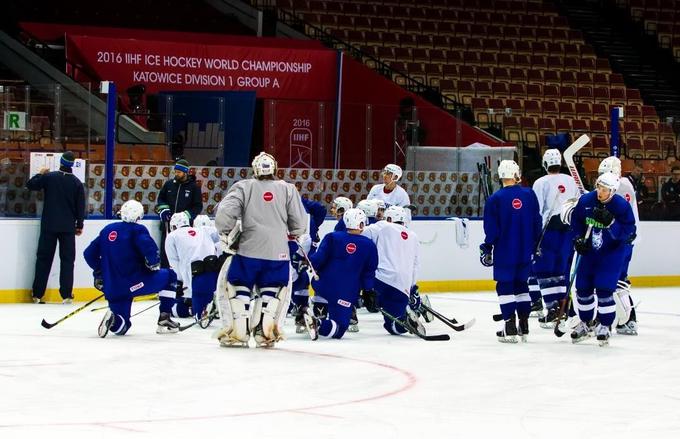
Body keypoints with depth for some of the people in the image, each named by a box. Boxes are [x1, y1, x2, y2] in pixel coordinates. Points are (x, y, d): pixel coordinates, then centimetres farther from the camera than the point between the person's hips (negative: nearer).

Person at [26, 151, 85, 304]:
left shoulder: (49, 177, -6)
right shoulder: (76, 182, -2)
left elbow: (30, 185, 0)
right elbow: (80, 206, 1)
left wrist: (40, 174, 18)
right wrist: (79, 225, 11)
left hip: (49, 225, 0)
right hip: (68, 227, 0)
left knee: (44, 258, 6)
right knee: (67, 260, 6)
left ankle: (37, 294, 5)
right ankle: (66, 295, 0)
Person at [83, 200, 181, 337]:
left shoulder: (107, 230, 14)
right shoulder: (137, 230, -4)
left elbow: (89, 253, 17)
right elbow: (149, 248, -22)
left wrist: (99, 273, 29)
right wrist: (154, 264, -3)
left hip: (112, 289, 5)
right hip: (134, 283, -5)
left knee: (120, 328, 20)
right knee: (169, 276, 19)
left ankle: (112, 318, -16)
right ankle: (164, 319, 13)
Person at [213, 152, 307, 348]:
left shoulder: (243, 187, 1)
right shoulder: (288, 189, 5)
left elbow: (224, 213, -9)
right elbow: (299, 223, 5)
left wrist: (228, 233, 7)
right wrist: (292, 235, 26)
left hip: (248, 250, -1)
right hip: (279, 253, 1)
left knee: (238, 287, 14)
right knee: (272, 290, 18)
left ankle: (238, 332, 7)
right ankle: (265, 332, 8)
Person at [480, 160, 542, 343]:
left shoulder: (496, 199, -11)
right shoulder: (529, 195, 0)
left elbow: (491, 229, -10)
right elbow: (537, 223, 7)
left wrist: (487, 248, 1)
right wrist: (536, 245, 19)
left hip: (504, 252, -4)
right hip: (525, 252, 4)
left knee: (505, 285, 1)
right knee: (521, 284, 16)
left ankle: (510, 329, -5)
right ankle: (524, 326, 17)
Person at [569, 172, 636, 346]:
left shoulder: (621, 206, -19)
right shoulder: (586, 201, -9)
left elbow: (628, 231, -20)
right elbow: (576, 220, 8)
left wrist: (610, 222, -33)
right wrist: (579, 238, -4)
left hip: (612, 252, -5)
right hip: (589, 250, 5)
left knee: (604, 289, -14)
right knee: (583, 288, 9)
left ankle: (605, 326, 0)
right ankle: (585, 324, 28)